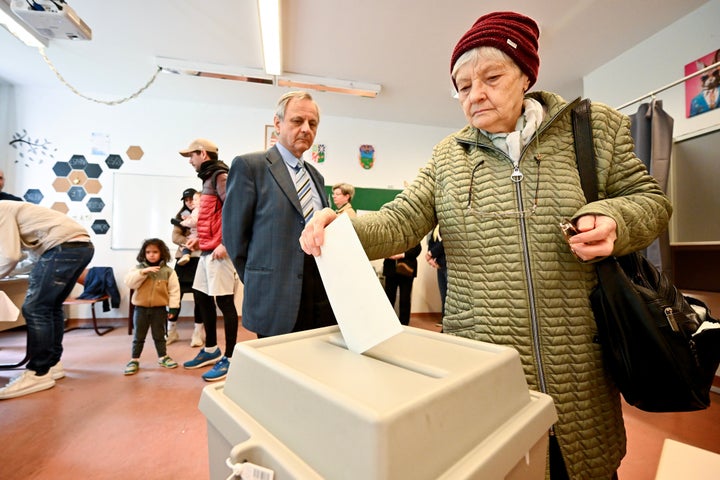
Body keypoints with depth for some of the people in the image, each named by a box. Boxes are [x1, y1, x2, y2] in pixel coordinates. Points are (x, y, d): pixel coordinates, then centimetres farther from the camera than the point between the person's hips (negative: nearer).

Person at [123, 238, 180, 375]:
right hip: (141, 308, 1)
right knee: (138, 336, 11)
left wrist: (173, 307, -8)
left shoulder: (168, 271, -5)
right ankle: (134, 360, 25)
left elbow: (174, 290, -5)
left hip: (159, 308, -1)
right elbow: (129, 282, -15)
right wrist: (143, 272, -25)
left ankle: (163, 357, 26)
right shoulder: (138, 268, 0)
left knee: (159, 335, 13)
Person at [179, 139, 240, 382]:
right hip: (208, 250, 10)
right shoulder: (210, 178, 19)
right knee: (201, 296, 15)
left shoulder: (221, 176, -10)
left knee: (224, 301, -4)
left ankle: (229, 358, 8)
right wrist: (200, 239, 16)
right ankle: (211, 349, 30)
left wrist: (224, 244, -23)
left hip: (219, 251, -10)